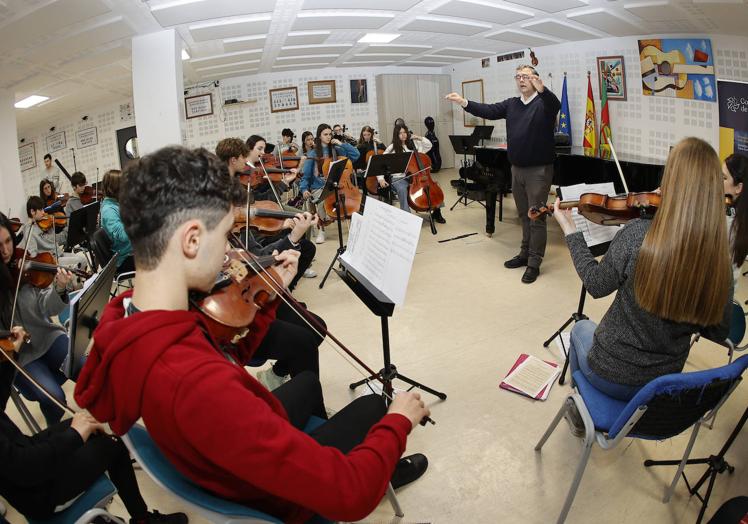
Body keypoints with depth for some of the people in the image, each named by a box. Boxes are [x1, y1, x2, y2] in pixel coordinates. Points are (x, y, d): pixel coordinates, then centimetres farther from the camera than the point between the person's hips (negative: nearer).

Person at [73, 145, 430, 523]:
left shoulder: (124, 319, -17)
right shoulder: (192, 382, -47)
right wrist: (398, 421, -22)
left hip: (234, 460, 7)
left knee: (307, 380, 31)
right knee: (370, 406, 14)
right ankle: (387, 471, 49)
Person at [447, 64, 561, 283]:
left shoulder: (544, 103, -8)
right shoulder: (511, 104, 10)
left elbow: (555, 105, -29)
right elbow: (489, 111, 4)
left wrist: (541, 89, -50)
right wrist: (464, 102, -6)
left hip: (539, 169, -6)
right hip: (517, 168, 6)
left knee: (536, 217, -3)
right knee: (524, 215, 17)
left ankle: (534, 263, 4)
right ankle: (525, 253, 30)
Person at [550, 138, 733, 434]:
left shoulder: (638, 234, -27)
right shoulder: (720, 261, -15)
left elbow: (596, 285, -12)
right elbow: (717, 331, -3)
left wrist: (570, 232, -1)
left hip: (611, 376, -4)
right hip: (665, 384, 4)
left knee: (581, 329, 30)